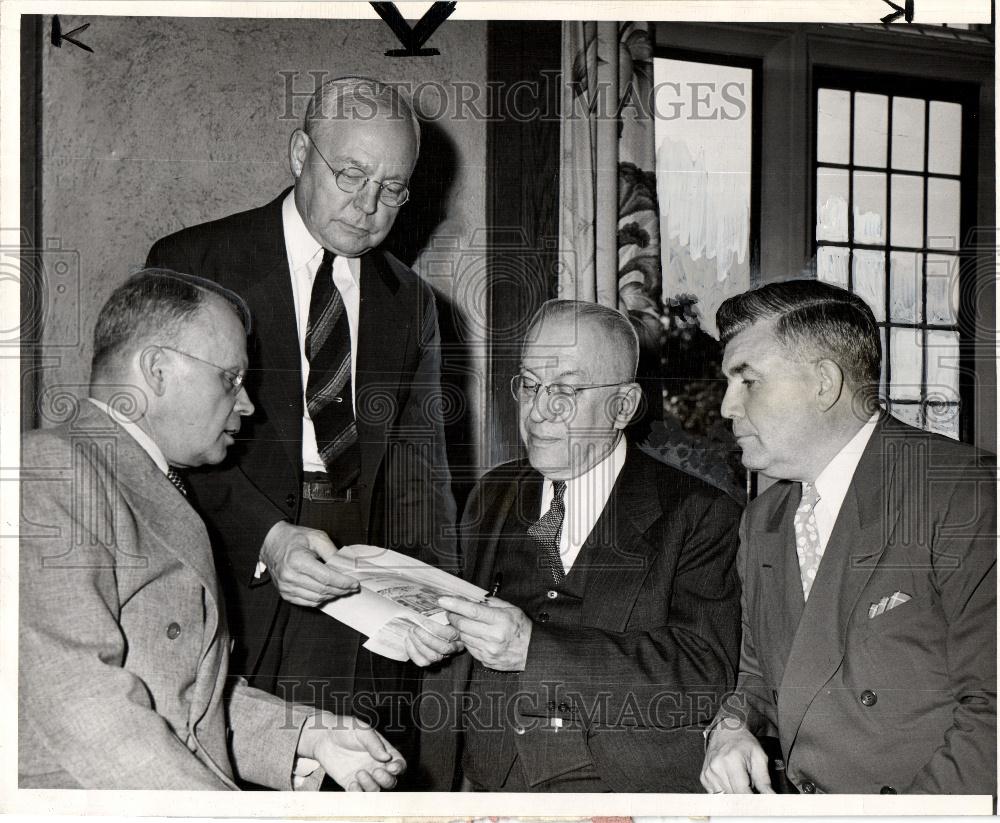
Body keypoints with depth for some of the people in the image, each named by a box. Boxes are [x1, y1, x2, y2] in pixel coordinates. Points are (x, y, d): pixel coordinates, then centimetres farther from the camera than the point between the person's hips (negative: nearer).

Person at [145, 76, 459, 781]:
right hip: (234, 589, -3)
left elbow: (418, 469, 7)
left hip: (364, 609, 3)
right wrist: (265, 537, -21)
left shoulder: (411, 304, 13)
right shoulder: (194, 263, 0)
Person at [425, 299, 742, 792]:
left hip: (629, 787, -2)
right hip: (489, 783, 3)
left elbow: (706, 675, -17)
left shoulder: (698, 515, -4)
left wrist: (533, 648, -22)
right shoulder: (493, 496, 11)